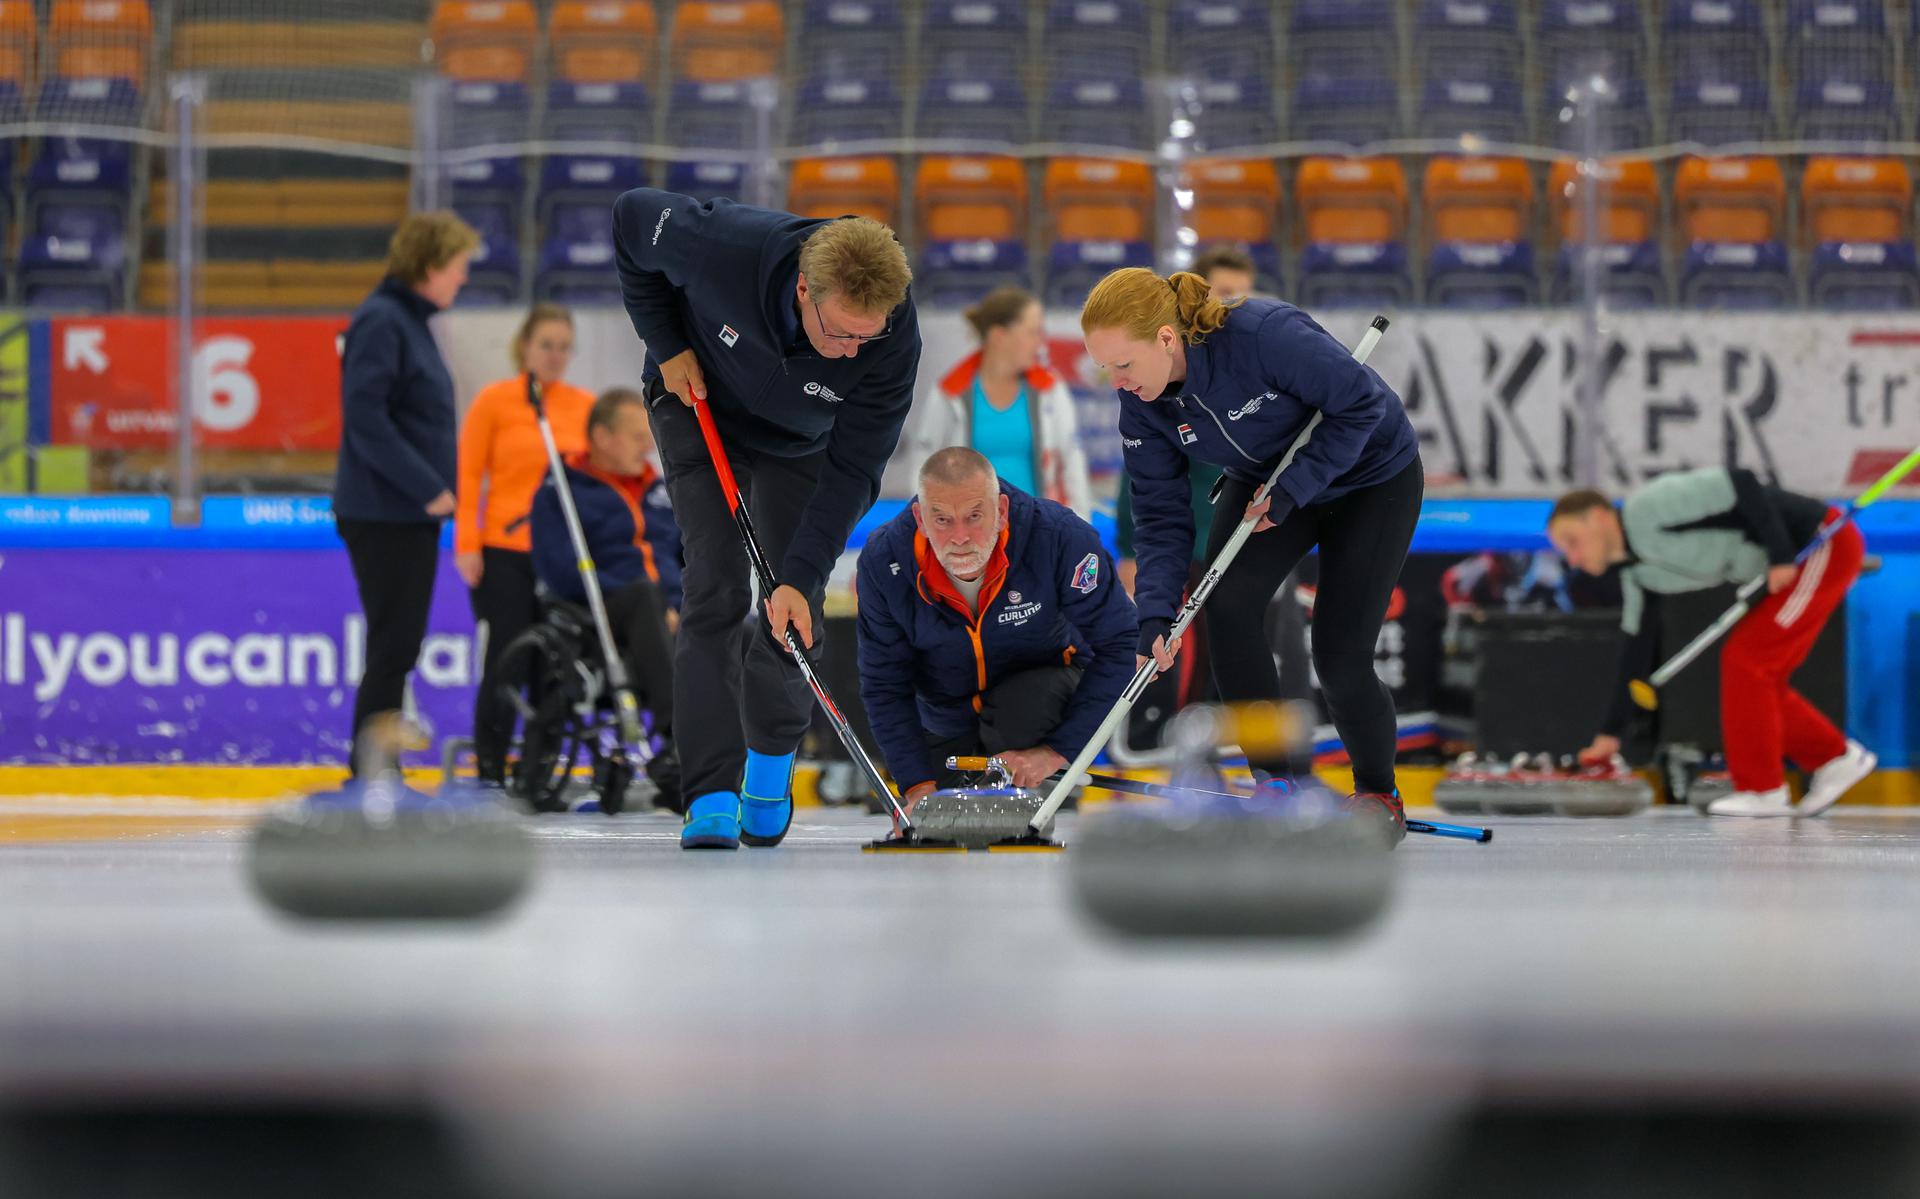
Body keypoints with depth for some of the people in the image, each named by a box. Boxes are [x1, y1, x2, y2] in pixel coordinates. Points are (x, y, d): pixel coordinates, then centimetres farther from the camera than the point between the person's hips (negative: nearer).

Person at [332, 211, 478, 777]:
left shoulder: (410, 321, 16)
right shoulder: (381, 321, -14)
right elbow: (366, 420, -22)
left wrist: (434, 486, 13)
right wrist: (428, 487, -20)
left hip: (410, 515, 10)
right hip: (384, 513, -10)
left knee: (398, 647, 11)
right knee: (392, 647, -7)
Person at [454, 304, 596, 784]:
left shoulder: (585, 405, 8)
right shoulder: (495, 399, -2)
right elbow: (468, 474, -2)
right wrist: (467, 543, -9)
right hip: (504, 553, -4)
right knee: (503, 667, -3)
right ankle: (489, 775, 5)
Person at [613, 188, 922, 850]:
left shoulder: (893, 337, -35)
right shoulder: (723, 246, -40)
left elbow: (853, 467, -27)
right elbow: (633, 217, -18)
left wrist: (800, 578, -32)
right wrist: (667, 345, -17)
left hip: (802, 441, 2)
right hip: (701, 404, -2)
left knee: (797, 612, -2)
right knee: (716, 586, -15)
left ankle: (770, 767, 25)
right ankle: (711, 796, -18)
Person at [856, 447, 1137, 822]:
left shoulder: (1061, 536, -32)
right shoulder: (883, 561, -24)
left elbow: (1119, 647, -25)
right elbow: (884, 686, -14)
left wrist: (1057, 751, -30)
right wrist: (917, 786, -23)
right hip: (946, 718, 3)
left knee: (1018, 706, -35)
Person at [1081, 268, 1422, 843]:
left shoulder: (1265, 334, -37)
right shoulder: (1142, 405, -16)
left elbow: (1361, 404, -27)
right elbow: (1161, 513, -12)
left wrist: (1292, 489, -29)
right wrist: (1155, 615, -24)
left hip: (1372, 477, -5)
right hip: (1266, 482, 5)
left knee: (1339, 656, -11)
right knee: (1227, 603, -19)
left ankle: (1378, 796, 16)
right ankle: (1279, 781, -4)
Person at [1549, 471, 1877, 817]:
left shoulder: (1651, 505, -19)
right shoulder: (1637, 576, 9)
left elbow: (1740, 483, -24)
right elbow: (1638, 652, 14)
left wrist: (1781, 555, -24)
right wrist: (1611, 733, 14)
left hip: (1825, 543, -9)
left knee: (1744, 658, -10)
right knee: (1755, 674, 10)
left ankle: (1761, 790, -2)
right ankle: (1836, 758, 21)